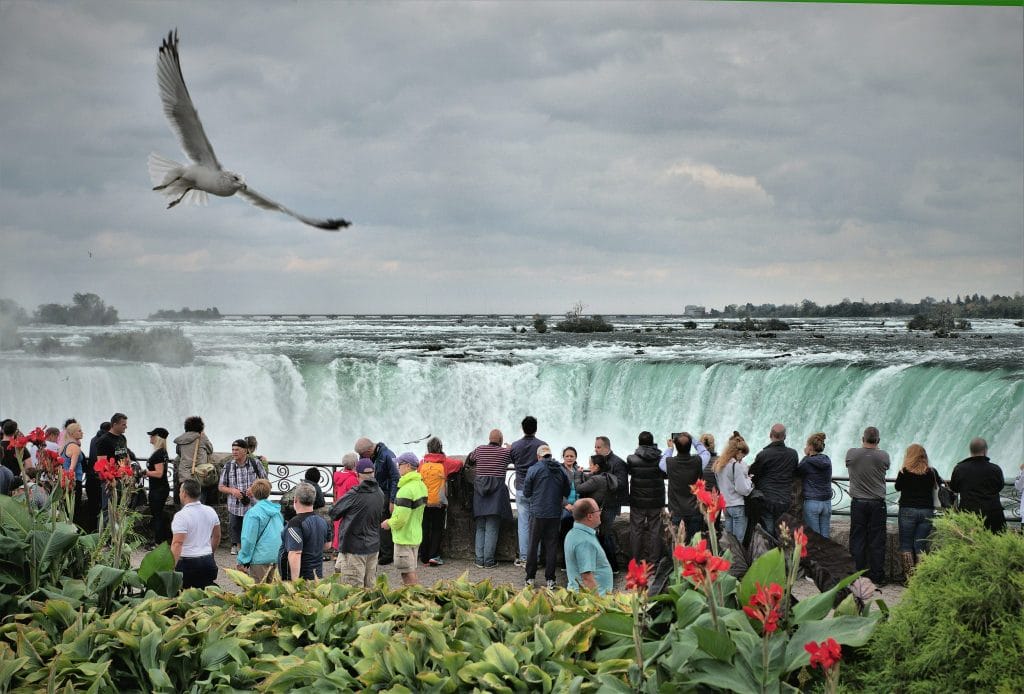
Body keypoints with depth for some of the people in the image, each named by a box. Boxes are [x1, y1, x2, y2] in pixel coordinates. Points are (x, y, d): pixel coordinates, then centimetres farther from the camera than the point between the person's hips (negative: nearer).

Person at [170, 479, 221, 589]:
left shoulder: (181, 516, -15)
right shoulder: (211, 512, 6)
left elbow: (177, 543, -23)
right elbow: (217, 536, 18)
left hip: (187, 563, -6)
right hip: (208, 562, 6)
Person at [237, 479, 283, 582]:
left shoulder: (254, 513, -12)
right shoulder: (277, 512, 10)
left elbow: (249, 539, -14)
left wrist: (242, 561, -8)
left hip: (260, 559, -7)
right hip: (277, 558, 7)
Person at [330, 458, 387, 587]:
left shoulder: (354, 495, -17)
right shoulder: (380, 494, 2)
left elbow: (334, 512, -6)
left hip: (354, 548, -6)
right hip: (373, 546, 6)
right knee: (370, 586, 13)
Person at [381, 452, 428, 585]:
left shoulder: (406, 489, -22)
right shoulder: (421, 485, 8)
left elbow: (401, 518, -25)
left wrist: (389, 523, -6)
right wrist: (392, 520, 12)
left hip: (404, 538, -9)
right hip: (416, 535, 9)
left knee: (408, 576, -2)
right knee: (412, 573, 17)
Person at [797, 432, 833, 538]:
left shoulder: (807, 462, -12)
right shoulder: (827, 461, 4)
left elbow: (797, 473, 4)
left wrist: (806, 456, 6)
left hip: (811, 502, -5)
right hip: (826, 502, 5)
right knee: (825, 536, 8)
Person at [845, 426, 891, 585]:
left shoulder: (852, 454, -5)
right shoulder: (883, 456, -7)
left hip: (858, 502, 1)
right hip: (877, 503, -1)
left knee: (857, 541, 6)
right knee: (877, 542, 4)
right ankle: (877, 578, 6)